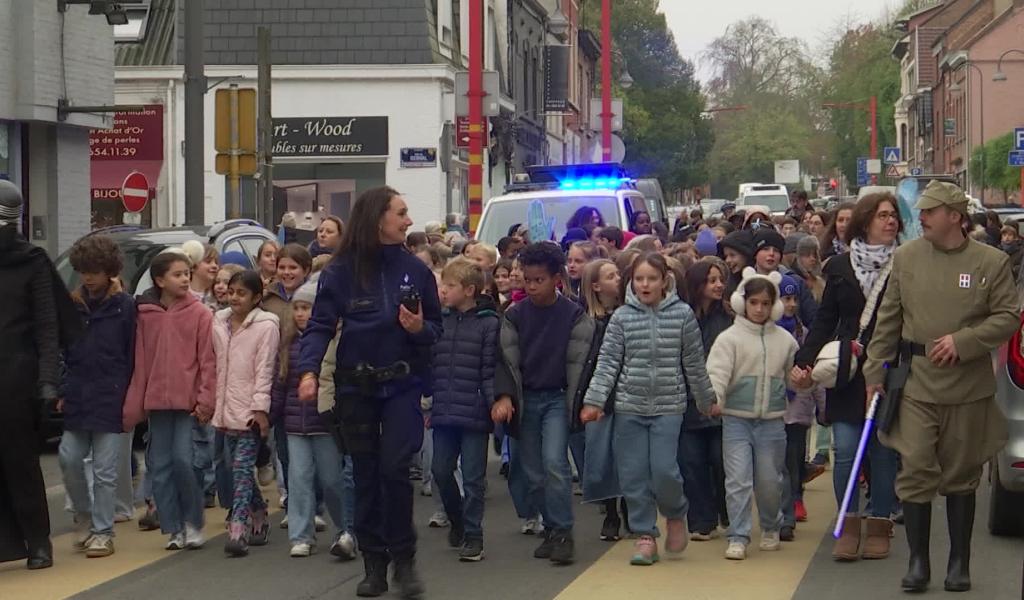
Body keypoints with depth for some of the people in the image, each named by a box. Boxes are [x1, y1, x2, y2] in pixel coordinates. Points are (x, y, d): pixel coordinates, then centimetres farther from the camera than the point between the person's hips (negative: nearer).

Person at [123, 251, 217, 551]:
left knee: (184, 460, -10)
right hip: (157, 400, 4)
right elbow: (139, 362, 8)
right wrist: (132, 405, 6)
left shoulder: (200, 314, -2)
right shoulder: (145, 315, 6)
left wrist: (206, 400, -10)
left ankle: (193, 523, 7)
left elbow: (208, 361, -3)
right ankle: (174, 528, 13)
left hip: (189, 401, -3)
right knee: (160, 465, 4)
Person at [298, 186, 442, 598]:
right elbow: (320, 326, -8)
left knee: (394, 468, -10)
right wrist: (309, 370, -23)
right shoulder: (341, 272, -5)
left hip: (402, 383, 0)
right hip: (356, 386, 0)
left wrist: (420, 328, -15)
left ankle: (403, 559, 4)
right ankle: (374, 562, 17)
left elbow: (436, 327, 8)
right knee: (365, 473, 7)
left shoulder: (415, 270, 0)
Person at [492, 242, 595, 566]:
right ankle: (551, 529, 17)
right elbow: (508, 359, 2)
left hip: (557, 397, -3)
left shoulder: (574, 314, -3)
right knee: (534, 473, 5)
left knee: (554, 462, -17)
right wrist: (504, 396, -12)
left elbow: (578, 361, -4)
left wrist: (576, 403, -11)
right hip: (525, 399, 3)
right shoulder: (514, 315, 3)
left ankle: (562, 533, -9)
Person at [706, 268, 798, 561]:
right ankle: (738, 537, -3)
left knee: (769, 480, 9)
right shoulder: (730, 338, -3)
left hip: (772, 421, 2)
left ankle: (771, 528, 32)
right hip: (736, 418, -2)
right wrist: (714, 397, -31)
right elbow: (717, 370, -14)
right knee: (738, 479, -8)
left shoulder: (785, 340, 8)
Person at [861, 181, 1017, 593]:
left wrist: (962, 341, -16)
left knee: (962, 477, 9)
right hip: (915, 383, 1)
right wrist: (875, 373, 4)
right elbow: (888, 320, 7)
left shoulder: (992, 262, -2)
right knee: (915, 470, -5)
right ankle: (918, 562, 5)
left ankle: (959, 563, 19)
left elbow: (1007, 318, -3)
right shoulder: (905, 257, 4)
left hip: (969, 387, -1)